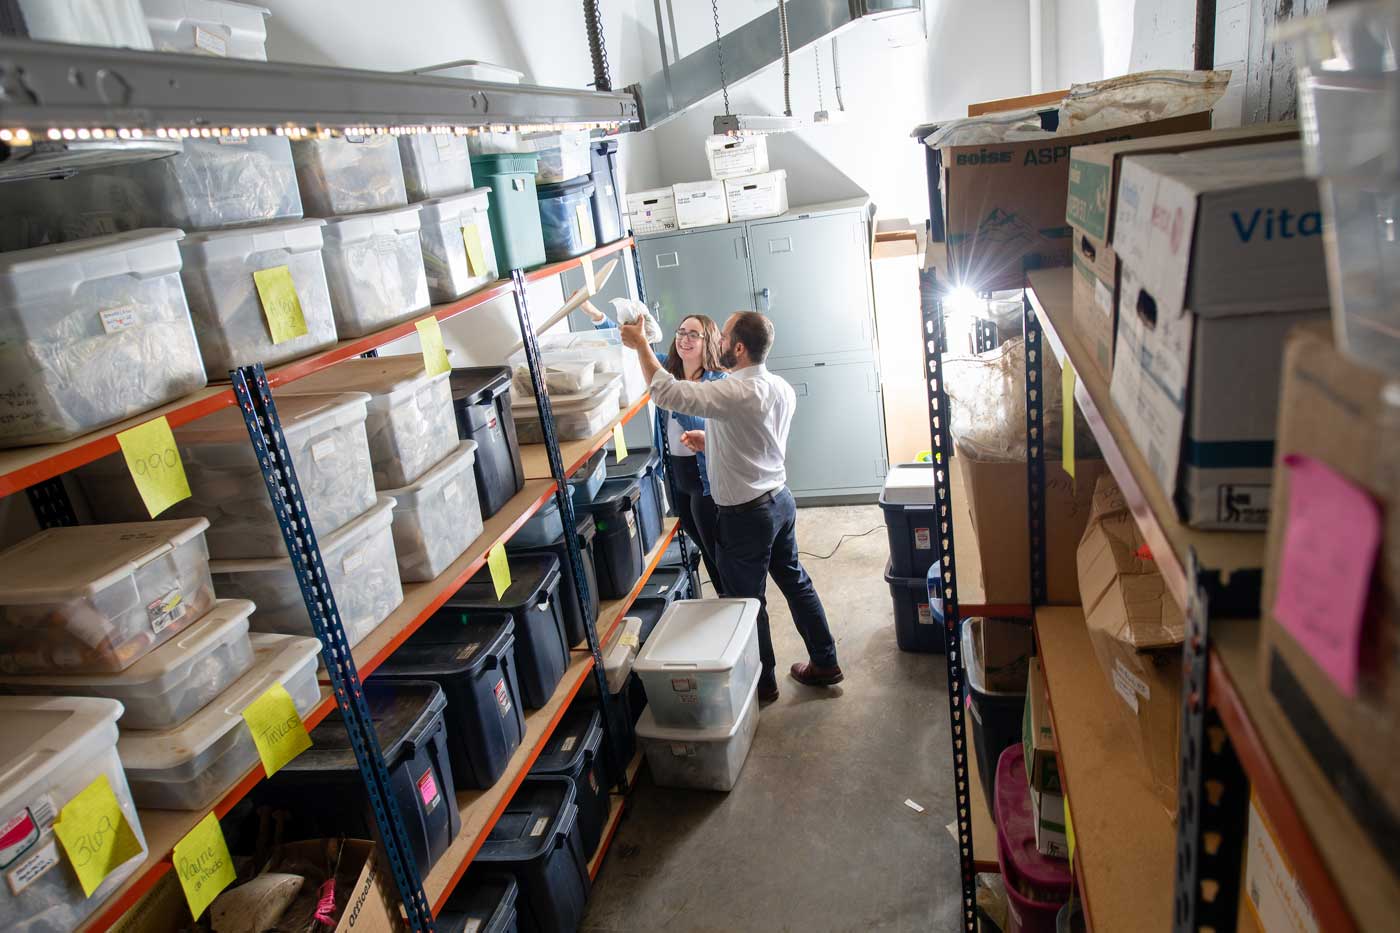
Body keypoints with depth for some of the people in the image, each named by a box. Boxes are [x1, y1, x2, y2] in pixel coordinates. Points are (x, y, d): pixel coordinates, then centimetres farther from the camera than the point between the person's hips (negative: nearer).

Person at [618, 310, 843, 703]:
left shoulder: (735, 393, -27)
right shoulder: (782, 389, 2)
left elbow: (667, 393, -29)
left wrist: (641, 344, -17)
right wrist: (710, 442, 11)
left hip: (746, 514, -8)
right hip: (780, 499, 9)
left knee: (747, 601, 9)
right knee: (795, 582, 21)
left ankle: (762, 682, 26)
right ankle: (824, 663, 33)